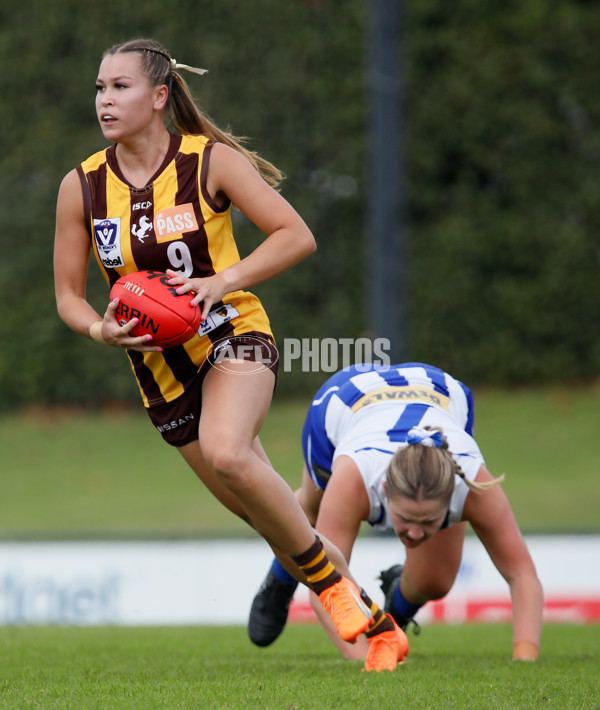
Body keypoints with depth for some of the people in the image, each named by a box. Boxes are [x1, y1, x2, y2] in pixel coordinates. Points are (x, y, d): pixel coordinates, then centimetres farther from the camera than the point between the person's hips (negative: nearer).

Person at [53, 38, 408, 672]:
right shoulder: (81, 187, -1)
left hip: (232, 335, -4)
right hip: (159, 366, 4)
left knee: (225, 454, -34)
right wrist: (102, 330, -14)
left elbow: (297, 237, -9)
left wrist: (222, 282, -21)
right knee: (269, 514, 5)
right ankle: (376, 623, 20)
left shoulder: (210, 161, -10)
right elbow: (67, 294, 7)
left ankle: (330, 579, -15)